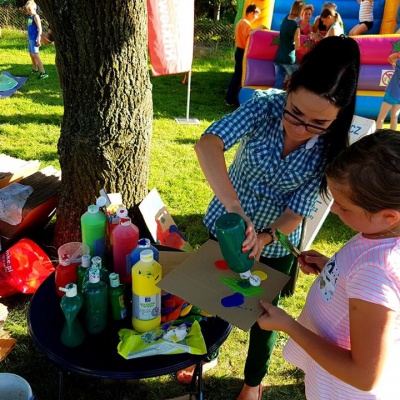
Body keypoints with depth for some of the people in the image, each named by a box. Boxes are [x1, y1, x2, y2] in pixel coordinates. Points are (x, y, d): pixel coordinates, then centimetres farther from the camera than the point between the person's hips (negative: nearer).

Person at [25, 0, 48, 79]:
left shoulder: (36, 17, -12)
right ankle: (35, 69, 32)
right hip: (30, 38, 9)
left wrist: (38, 40, -22)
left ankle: (43, 73, -20)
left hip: (34, 39, -9)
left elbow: (40, 29, -18)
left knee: (35, 55, -16)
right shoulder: (30, 16, 14)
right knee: (31, 54, 16)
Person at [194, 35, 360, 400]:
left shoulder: (334, 146, -21)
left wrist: (265, 238, -36)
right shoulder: (266, 105, -25)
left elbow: (299, 208, -18)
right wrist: (234, 206, -52)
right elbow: (208, 143, -40)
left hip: (276, 242, 0)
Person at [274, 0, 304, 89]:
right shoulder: (295, 26, -16)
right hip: (289, 59, -7)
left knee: (278, 84, 7)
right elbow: (297, 47, -12)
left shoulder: (285, 18, 4)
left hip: (278, 57, 7)